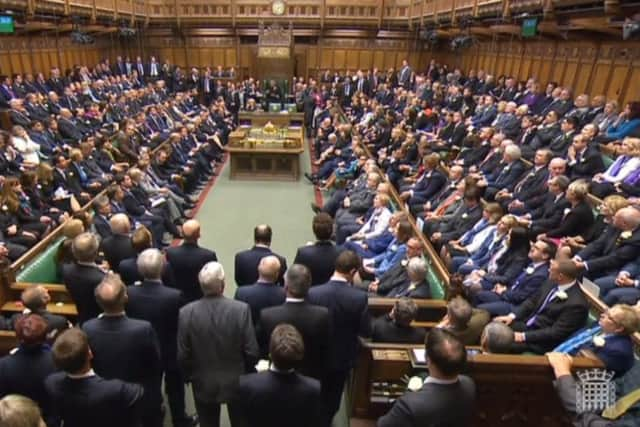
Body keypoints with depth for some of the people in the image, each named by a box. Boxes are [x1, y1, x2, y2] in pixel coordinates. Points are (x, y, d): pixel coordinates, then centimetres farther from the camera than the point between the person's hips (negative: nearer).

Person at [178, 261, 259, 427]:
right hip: (237, 382, 0)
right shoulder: (241, 309, -21)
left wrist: (189, 376, 9)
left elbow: (182, 355, -10)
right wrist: (246, 370, 6)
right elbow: (252, 352, -16)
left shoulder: (186, 312, -18)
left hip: (204, 385, 1)